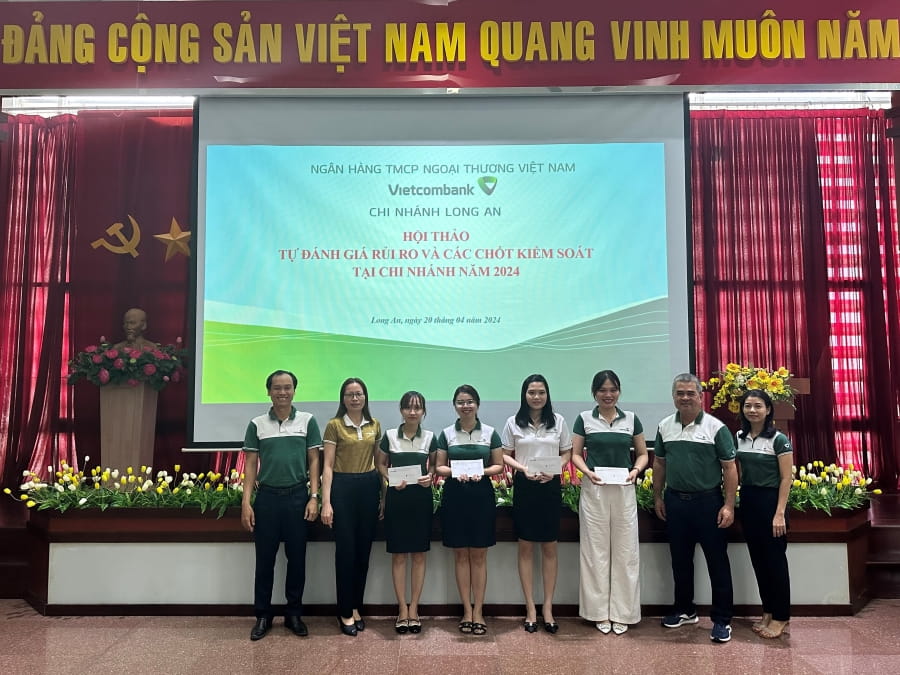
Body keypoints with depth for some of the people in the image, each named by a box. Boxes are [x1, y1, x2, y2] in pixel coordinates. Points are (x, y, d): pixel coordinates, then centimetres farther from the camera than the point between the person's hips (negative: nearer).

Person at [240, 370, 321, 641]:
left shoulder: (307, 421, 1)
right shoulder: (257, 424, 3)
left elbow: (314, 461, 2)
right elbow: (250, 464, 4)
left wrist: (314, 497, -5)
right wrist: (246, 502, -3)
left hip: (297, 496, 0)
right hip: (266, 497, 1)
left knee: (297, 558, 8)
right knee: (264, 559, 8)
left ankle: (294, 614, 22)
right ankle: (263, 615, 21)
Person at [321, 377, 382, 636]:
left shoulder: (374, 425, 8)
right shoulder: (334, 425, -3)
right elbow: (327, 466, -6)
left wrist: (384, 493, 7)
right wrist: (326, 502, -12)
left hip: (369, 487, 4)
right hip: (343, 487, -4)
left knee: (364, 550, 10)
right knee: (345, 550, 1)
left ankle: (356, 607, 24)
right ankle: (345, 612, 14)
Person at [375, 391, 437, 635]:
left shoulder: (430, 438, 2)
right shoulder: (389, 436, -1)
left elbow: (436, 465, 12)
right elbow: (380, 464, 7)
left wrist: (431, 477, -9)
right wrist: (391, 480, -10)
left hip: (422, 498, 1)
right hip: (397, 498, -1)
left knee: (419, 555, 5)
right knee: (398, 555, 3)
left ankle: (414, 608, 16)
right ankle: (402, 609, 13)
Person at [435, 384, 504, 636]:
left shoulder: (490, 433, 3)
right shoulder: (447, 434, 4)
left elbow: (499, 465, 4)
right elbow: (439, 467, 5)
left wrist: (482, 472, -15)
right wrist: (454, 472, -15)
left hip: (481, 495, -1)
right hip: (454, 496, 1)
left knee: (479, 555, 4)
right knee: (460, 554, 6)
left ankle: (478, 611, 13)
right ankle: (467, 610, 16)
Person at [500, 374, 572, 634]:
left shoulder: (558, 421, 4)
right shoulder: (514, 423, 2)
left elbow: (567, 453, 8)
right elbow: (505, 455, 4)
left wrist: (554, 470, -11)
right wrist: (523, 469, -14)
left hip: (550, 487, 1)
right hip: (524, 486, -1)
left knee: (550, 548, 5)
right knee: (526, 547, 5)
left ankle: (547, 606, 16)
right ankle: (530, 607, 14)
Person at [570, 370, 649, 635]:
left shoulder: (631, 419, 6)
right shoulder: (584, 419, 2)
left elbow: (643, 454, 10)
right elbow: (575, 454, 3)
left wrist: (636, 470, -10)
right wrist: (588, 472, -15)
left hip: (624, 491, 1)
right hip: (594, 491, -1)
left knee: (624, 551, 5)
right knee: (595, 551, 4)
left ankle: (621, 612, 17)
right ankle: (600, 612, 15)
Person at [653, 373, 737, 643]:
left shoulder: (716, 427, -8)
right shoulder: (664, 427, 4)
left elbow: (730, 468, -8)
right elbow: (659, 463, 13)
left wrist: (729, 505, -12)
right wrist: (658, 497, 11)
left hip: (708, 501, -4)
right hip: (675, 501, 4)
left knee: (717, 562, 3)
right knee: (680, 560, 15)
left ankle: (722, 619, 14)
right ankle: (684, 610, 31)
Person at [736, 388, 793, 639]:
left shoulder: (779, 439, -11)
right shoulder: (739, 437, 5)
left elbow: (786, 479, -12)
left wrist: (780, 514, -17)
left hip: (771, 501, -6)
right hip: (747, 501, 6)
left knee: (775, 560, 2)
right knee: (758, 559, 12)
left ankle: (781, 617, 14)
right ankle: (768, 611, 25)